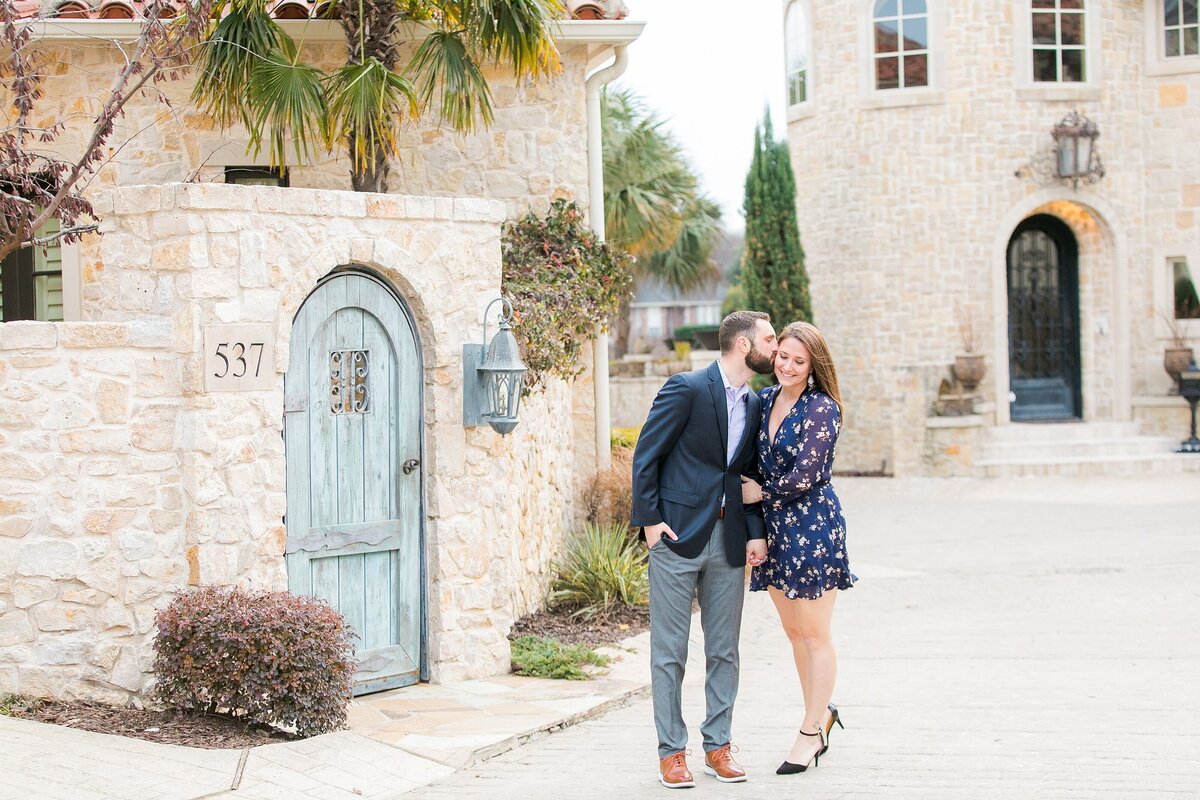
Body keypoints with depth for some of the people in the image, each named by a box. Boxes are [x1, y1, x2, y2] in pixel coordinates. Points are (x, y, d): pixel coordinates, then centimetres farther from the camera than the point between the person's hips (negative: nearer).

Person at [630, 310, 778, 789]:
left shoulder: (755, 405, 11)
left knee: (724, 651, 9)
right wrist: (649, 520, -12)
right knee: (669, 653, 1)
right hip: (678, 535, -6)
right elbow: (647, 454, -8)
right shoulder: (687, 389, -9)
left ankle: (718, 747, 19)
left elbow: (751, 475, 15)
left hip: (728, 541, 6)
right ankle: (671, 752, 9)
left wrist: (756, 532, 3)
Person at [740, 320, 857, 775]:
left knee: (814, 634, 1)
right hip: (775, 528, 7)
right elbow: (758, 463, 17)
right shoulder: (766, 399, 8)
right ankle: (822, 712, 32)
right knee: (793, 630, 16)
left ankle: (811, 731, 10)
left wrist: (761, 493, -5)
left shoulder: (821, 409, -13)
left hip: (813, 527, -7)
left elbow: (805, 476, -18)